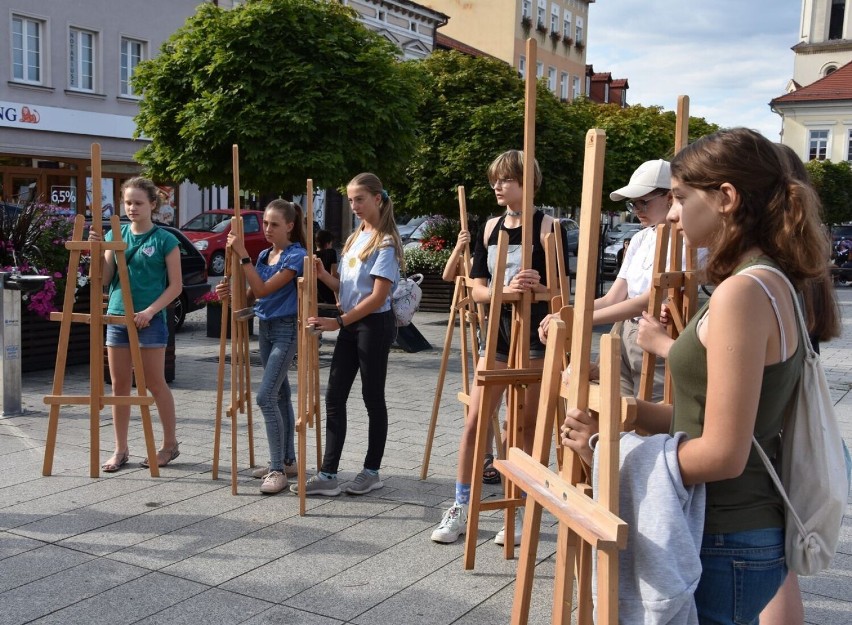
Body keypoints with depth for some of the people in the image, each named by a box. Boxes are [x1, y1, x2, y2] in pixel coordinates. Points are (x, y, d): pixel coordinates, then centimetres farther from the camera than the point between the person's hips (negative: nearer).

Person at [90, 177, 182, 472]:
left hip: (150, 319, -5)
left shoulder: (165, 240, -5)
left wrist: (150, 310, -16)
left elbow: (175, 285, -5)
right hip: (117, 317, 5)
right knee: (120, 385, 8)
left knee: (155, 383, 1)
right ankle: (120, 450, 17)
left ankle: (170, 444, 16)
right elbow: (105, 278, 3)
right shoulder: (115, 235, 8)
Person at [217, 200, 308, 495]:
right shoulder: (264, 256, 10)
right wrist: (230, 291, -7)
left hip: (286, 330, -8)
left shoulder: (296, 255, -13)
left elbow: (264, 289, -19)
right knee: (280, 395, 14)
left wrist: (243, 255, -21)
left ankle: (278, 470, -11)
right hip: (265, 328, 8)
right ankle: (288, 461, 23)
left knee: (266, 397, -16)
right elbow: (252, 295, 12)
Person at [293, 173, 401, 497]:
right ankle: (328, 475, 7)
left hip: (374, 325, -8)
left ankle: (372, 472, 16)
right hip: (349, 326, 8)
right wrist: (324, 275, -4)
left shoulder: (385, 242, -11)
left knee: (373, 397, 3)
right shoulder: (355, 238, 14)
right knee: (334, 397, 4)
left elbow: (378, 296, -18)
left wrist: (339, 321, -20)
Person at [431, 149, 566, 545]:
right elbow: (477, 289, 2)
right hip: (497, 337, 5)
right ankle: (461, 508, 16)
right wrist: (505, 290, -18)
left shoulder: (545, 227, -7)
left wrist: (537, 288, -29)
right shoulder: (491, 228, 8)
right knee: (474, 423, 4)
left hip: (534, 339, -5)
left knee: (527, 428, 5)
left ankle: (520, 513, 19)